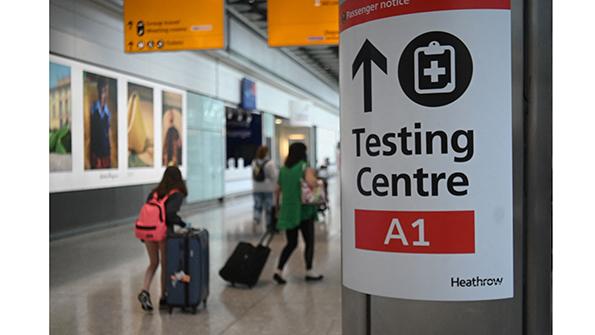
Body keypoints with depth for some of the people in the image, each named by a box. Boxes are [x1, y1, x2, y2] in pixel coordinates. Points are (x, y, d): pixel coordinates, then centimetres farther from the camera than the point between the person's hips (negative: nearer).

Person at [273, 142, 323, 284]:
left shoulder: (283, 169, 9)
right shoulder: (304, 167, -9)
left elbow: (278, 190, 11)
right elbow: (311, 183, -27)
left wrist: (278, 205, 22)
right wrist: (313, 174, -6)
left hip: (287, 211, 5)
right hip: (303, 210, -5)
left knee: (291, 243, 13)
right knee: (309, 242, 11)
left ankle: (279, 271, 1)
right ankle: (309, 271, 16)